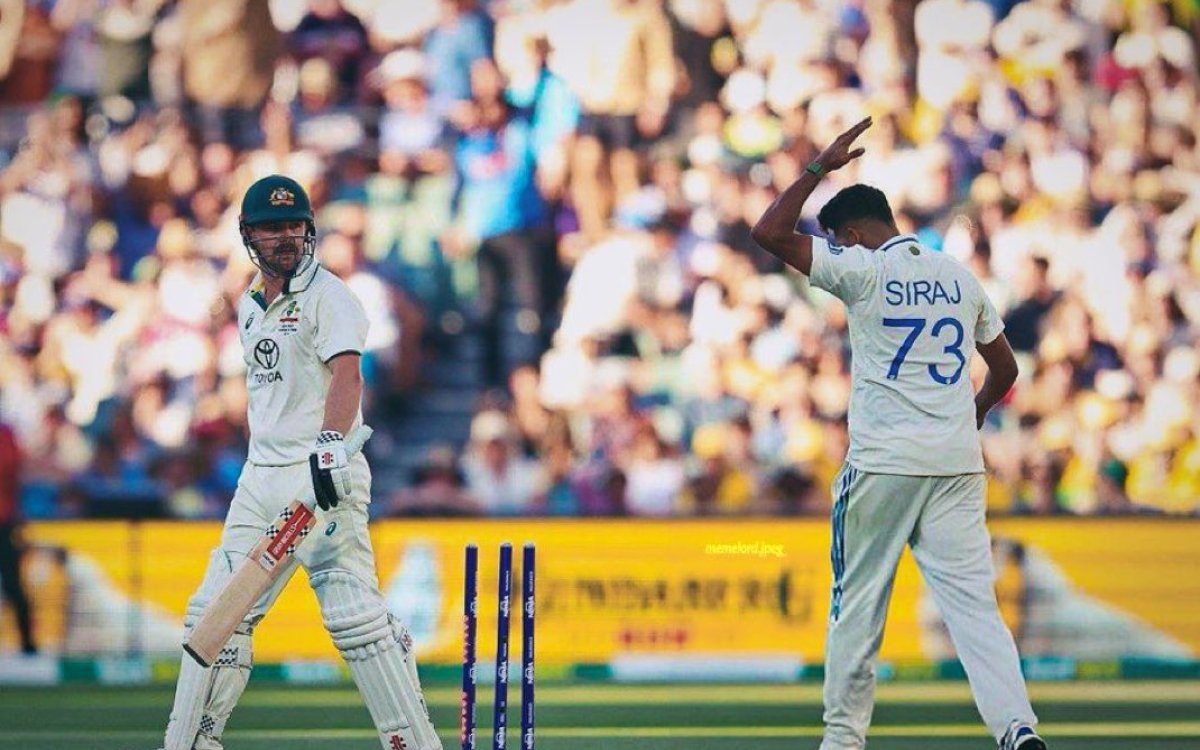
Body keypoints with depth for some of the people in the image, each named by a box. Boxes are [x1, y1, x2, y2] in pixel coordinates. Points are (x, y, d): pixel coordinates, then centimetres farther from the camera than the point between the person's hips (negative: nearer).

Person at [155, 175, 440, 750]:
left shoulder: (327, 295, -7)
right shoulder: (249, 307, 17)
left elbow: (346, 377, -22)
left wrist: (330, 446, -38)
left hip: (322, 475, -8)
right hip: (259, 480, 8)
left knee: (353, 612, -15)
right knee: (215, 613, 6)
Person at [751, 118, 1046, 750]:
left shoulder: (863, 270, -6)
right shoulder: (960, 276, 11)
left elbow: (769, 233, -11)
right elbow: (1004, 367, 18)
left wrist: (821, 166, -3)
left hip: (883, 463, -4)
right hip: (958, 463, 4)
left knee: (857, 601, 8)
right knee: (972, 598, -3)